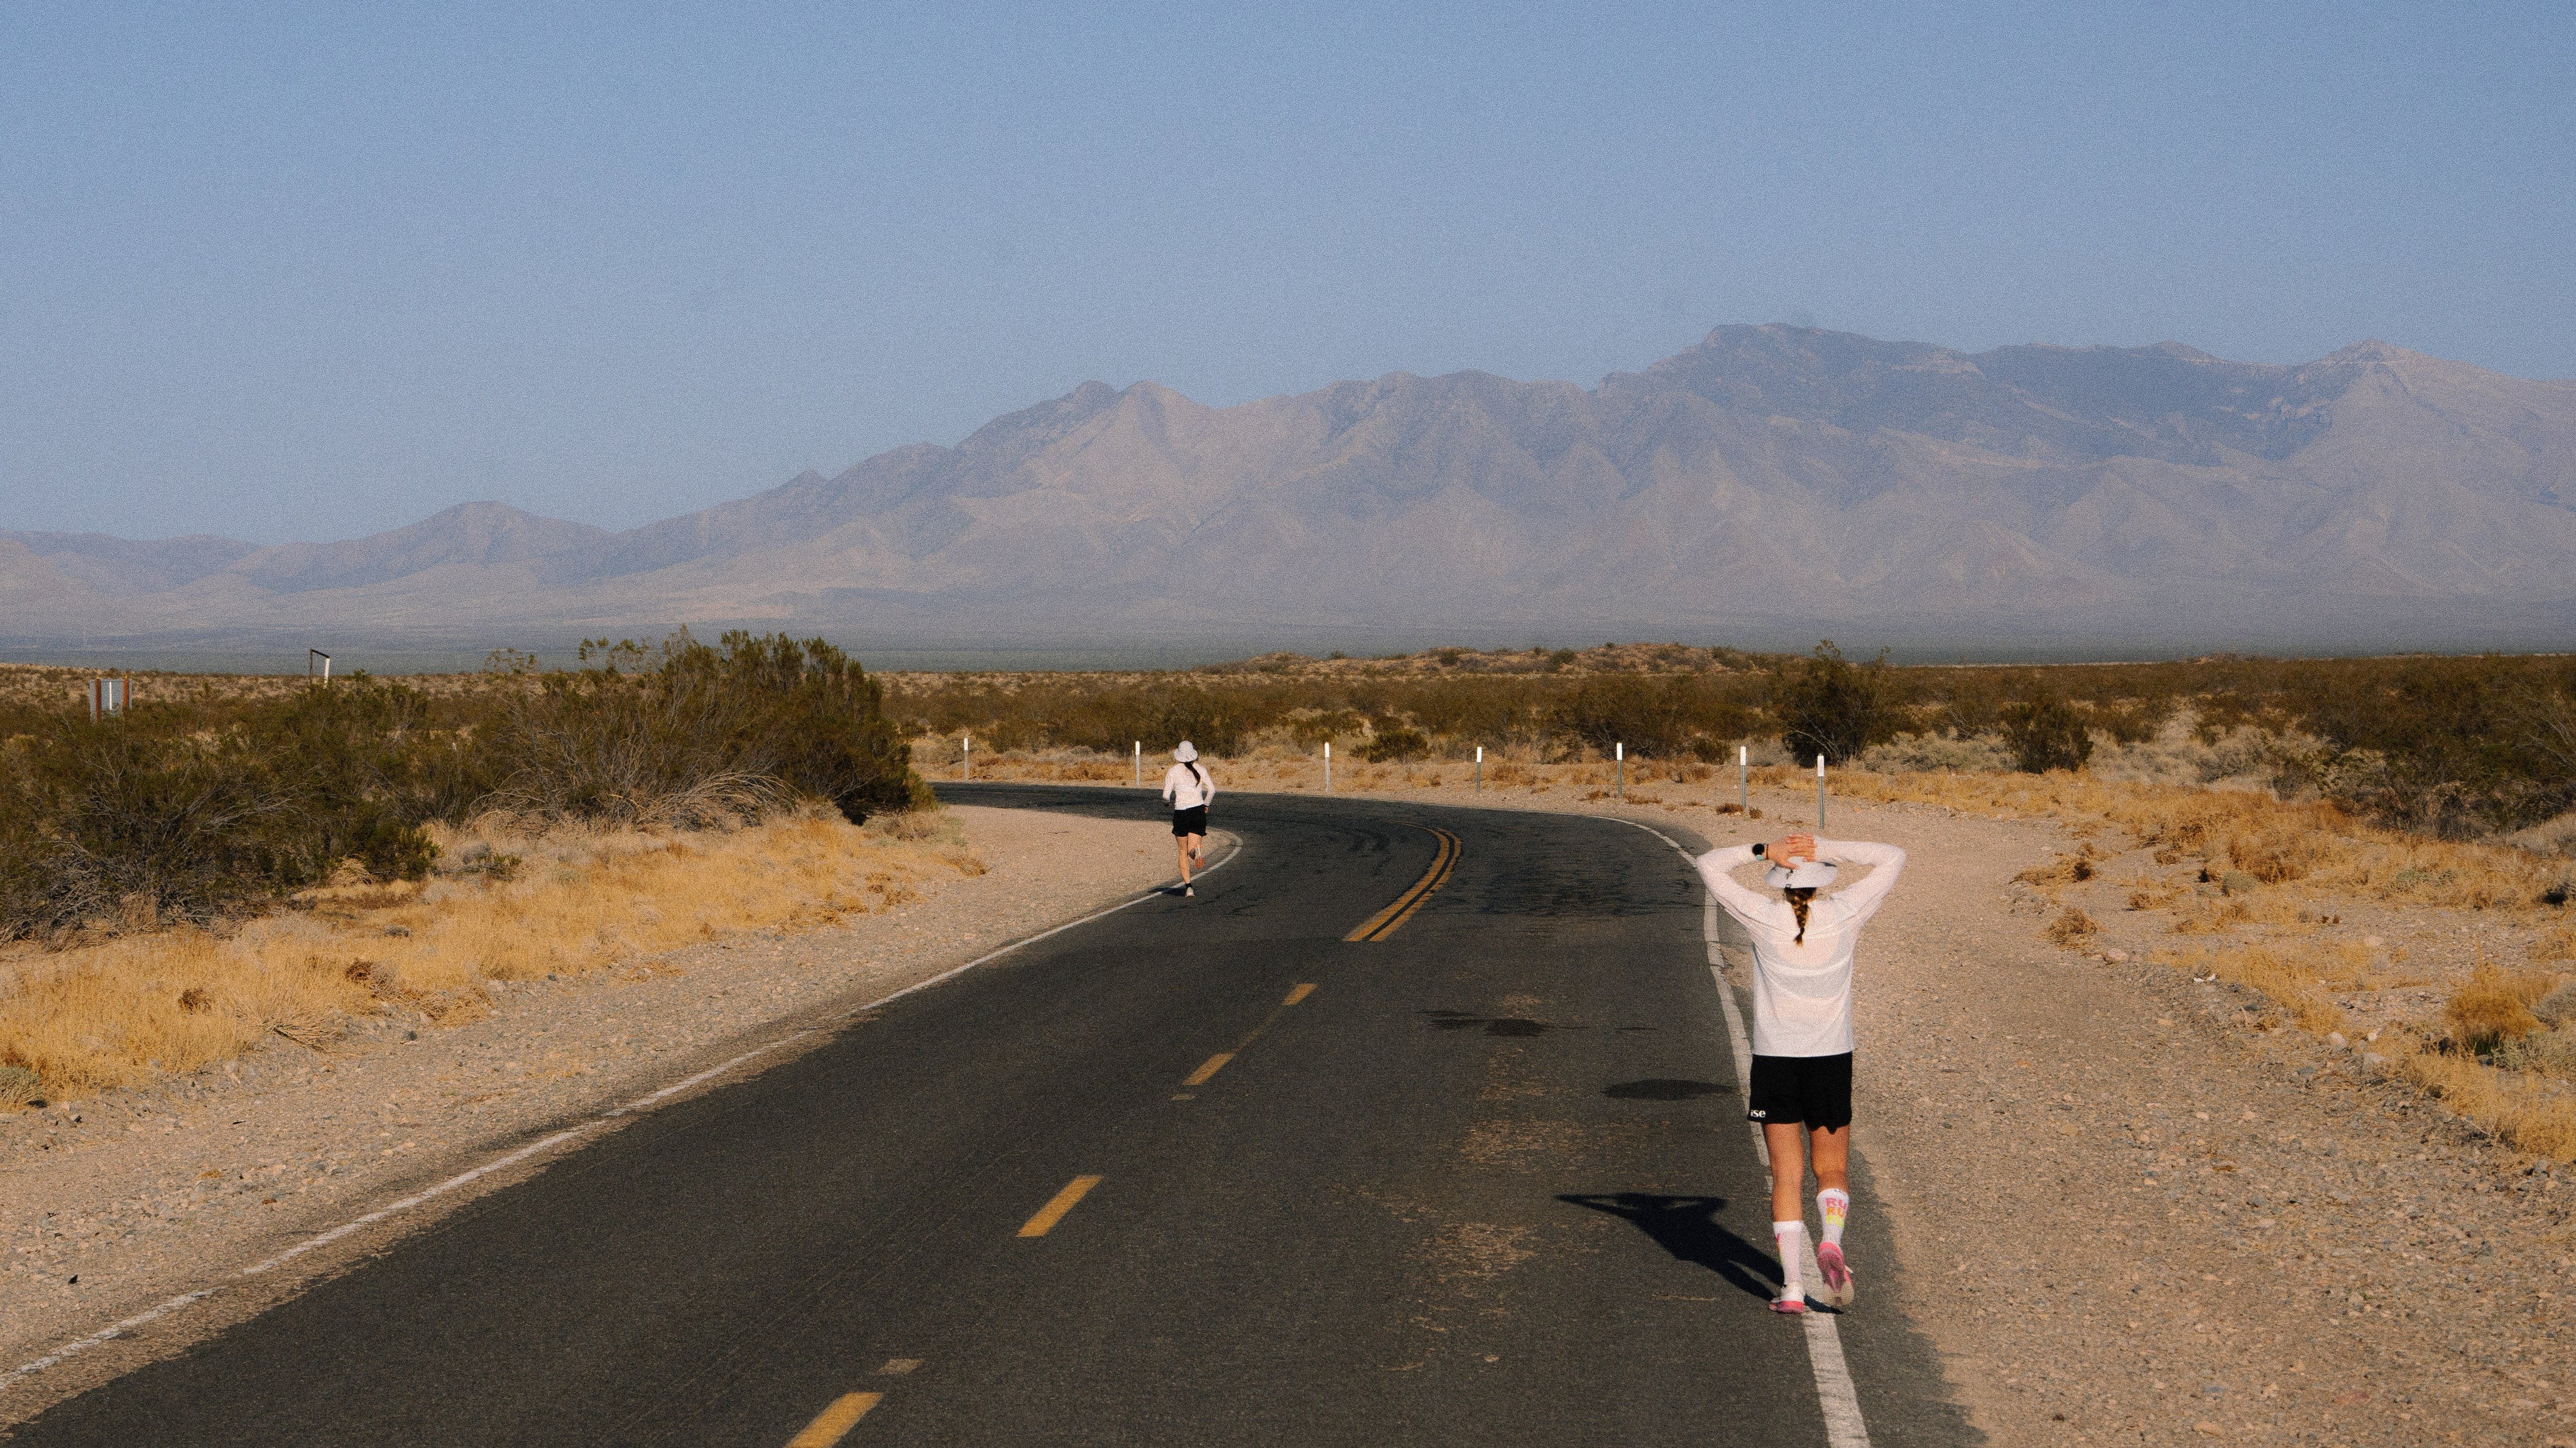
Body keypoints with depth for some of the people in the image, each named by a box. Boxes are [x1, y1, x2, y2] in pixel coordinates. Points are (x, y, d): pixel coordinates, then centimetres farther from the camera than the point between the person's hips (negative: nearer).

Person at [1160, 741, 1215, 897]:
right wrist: (1206, 804, 12)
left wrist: (1170, 801, 19)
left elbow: (1166, 795, -4)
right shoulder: (1200, 770, 4)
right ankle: (1197, 849, -39)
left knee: (1183, 852, 13)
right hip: (1198, 811, 1)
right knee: (1192, 851, 0)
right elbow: (1212, 790, -4)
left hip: (1181, 812, -1)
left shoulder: (1173, 771, 1)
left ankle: (1188, 886, 4)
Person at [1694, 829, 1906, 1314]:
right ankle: (1831, 1244, -13)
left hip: (1774, 1060, 0)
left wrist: (1764, 851, -7)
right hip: (1831, 1058, 0)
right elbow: (1893, 858, 6)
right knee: (1833, 1169, 14)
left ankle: (1793, 1286, 0)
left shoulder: (1763, 918, -8)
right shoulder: (1845, 914, -6)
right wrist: (1827, 849, -3)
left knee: (1786, 1175, 5)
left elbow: (1710, 864, 4)